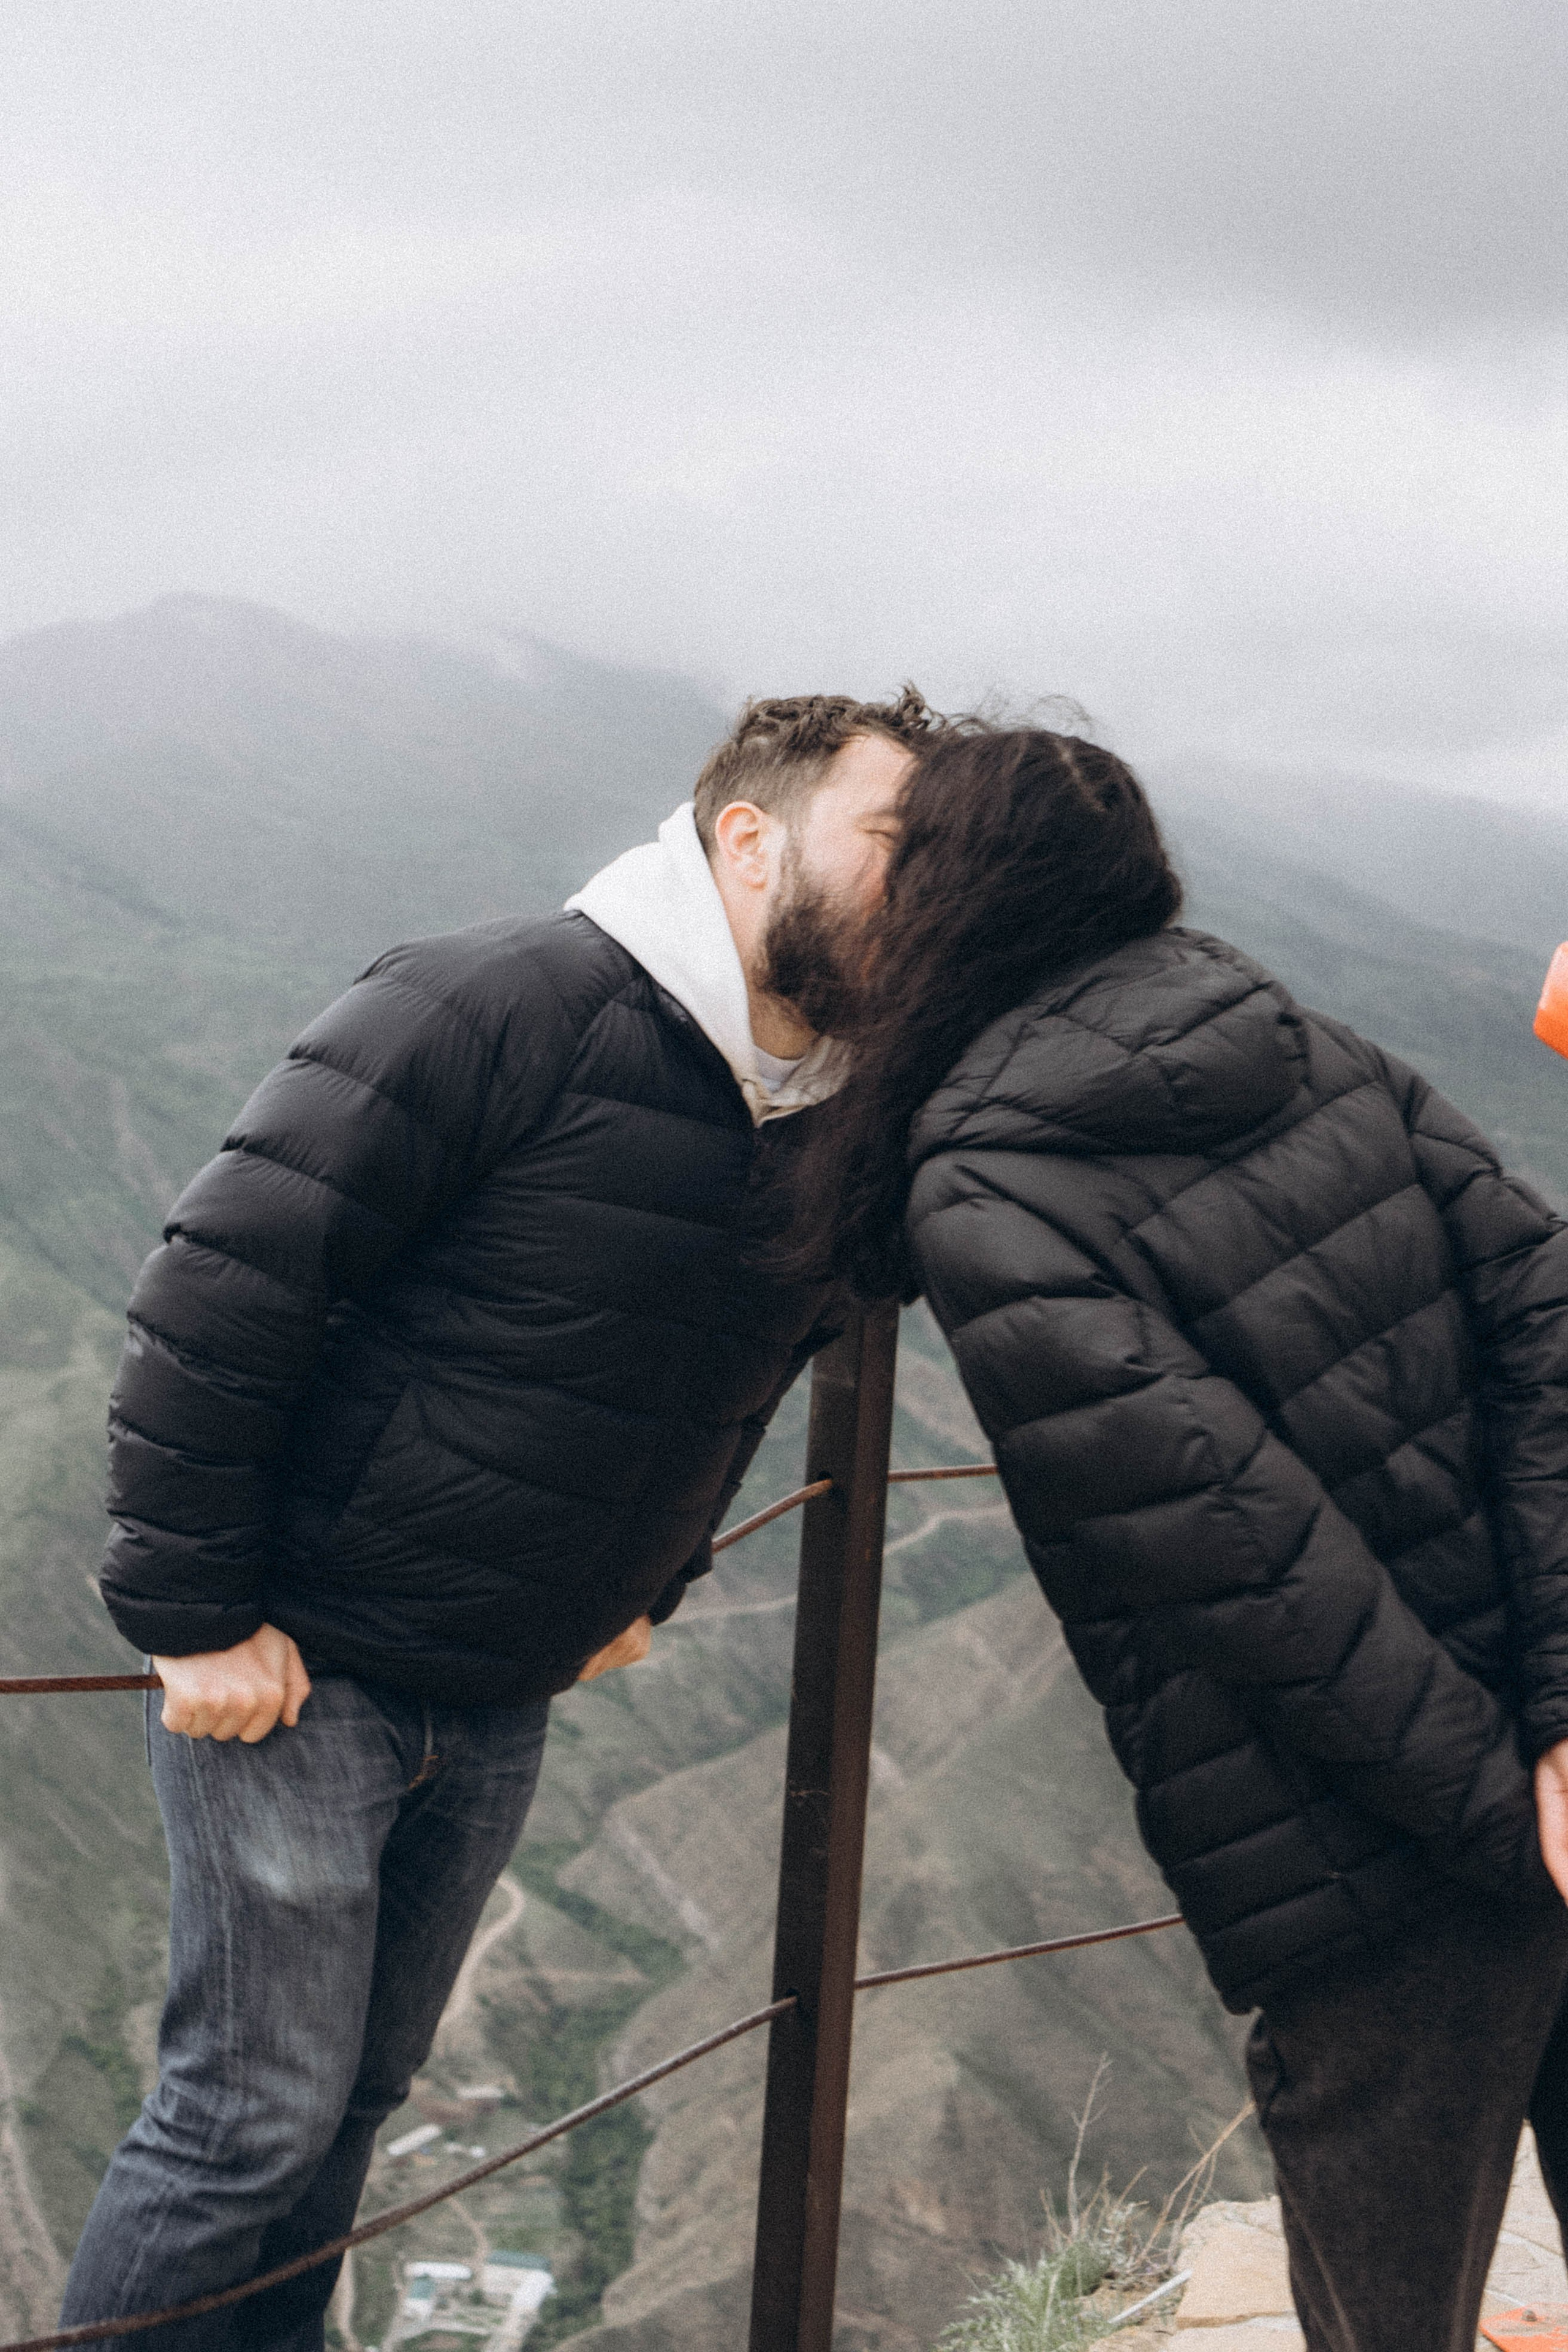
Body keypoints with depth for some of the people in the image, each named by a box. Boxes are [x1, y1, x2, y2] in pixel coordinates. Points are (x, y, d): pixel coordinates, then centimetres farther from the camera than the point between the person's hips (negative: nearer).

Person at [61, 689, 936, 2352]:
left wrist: (645, 1587, 20)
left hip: (504, 1700, 7)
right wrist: (193, 1609, -19)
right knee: (256, 2106, 0)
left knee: (362, 2084, 18)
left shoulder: (832, 1134, 3)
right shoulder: (497, 1010, -21)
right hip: (291, 1665, -7)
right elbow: (222, 1289, -21)